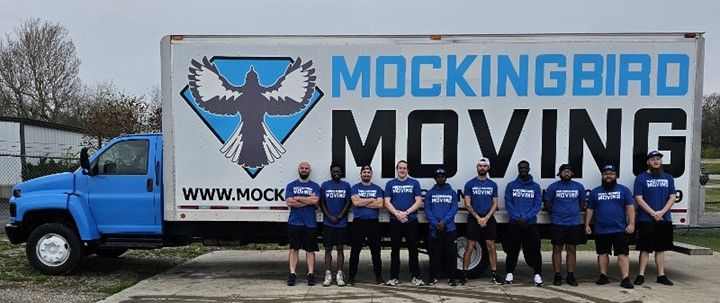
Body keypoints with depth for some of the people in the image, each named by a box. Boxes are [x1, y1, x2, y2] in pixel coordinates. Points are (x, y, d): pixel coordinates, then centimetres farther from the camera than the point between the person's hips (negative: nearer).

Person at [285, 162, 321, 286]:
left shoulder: (315, 186, 7)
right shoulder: (291, 185, 8)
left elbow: (315, 201, -11)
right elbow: (289, 202, -7)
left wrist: (298, 198, -8)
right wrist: (308, 200, -8)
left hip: (310, 223, 0)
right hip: (294, 223, 0)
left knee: (310, 249, 4)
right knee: (294, 249, 4)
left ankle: (310, 274, 9)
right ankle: (292, 274, 7)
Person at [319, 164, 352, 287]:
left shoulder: (346, 186, 6)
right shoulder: (325, 185, 6)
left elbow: (348, 203, 2)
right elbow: (321, 203, 4)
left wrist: (339, 217, -8)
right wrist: (330, 217, -7)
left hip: (342, 223, 0)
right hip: (327, 223, 0)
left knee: (340, 249, 3)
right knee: (328, 249, 3)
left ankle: (339, 275, 7)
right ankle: (328, 275, 8)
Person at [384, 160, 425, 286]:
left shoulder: (414, 183, 7)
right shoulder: (390, 184, 9)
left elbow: (418, 202, -1)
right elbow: (387, 202, 2)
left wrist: (406, 213, -13)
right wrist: (398, 214, -13)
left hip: (411, 221, -1)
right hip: (395, 221, 1)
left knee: (413, 249, 3)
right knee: (395, 249, 5)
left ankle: (416, 276, 11)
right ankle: (394, 276, 12)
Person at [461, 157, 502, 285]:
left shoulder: (493, 185, 8)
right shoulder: (470, 184, 2)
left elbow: (495, 204, 6)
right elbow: (467, 204, -1)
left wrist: (486, 218, -9)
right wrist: (478, 217, -12)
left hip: (489, 218, 2)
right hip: (473, 218, -2)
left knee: (491, 247, 4)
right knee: (469, 247, -1)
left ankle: (494, 274, 12)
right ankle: (464, 274, 5)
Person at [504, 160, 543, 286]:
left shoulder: (535, 186, 6)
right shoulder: (511, 185, 5)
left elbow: (538, 205, 0)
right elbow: (508, 204, 0)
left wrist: (526, 218, -12)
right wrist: (517, 218, -12)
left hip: (531, 224, 0)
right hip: (514, 224, 0)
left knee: (533, 249, -1)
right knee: (512, 250, 4)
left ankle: (537, 274, 10)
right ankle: (509, 273, 15)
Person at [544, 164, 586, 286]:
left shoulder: (579, 187, 7)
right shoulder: (553, 187, 1)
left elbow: (582, 203, 18)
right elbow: (548, 204, 8)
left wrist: (574, 212, 13)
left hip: (574, 223, 2)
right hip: (557, 223, -2)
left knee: (571, 250, 6)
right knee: (557, 249, 1)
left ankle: (570, 276, 13)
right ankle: (558, 276, 7)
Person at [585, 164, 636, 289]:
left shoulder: (624, 190, 6)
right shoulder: (595, 192, 11)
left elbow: (630, 208, 1)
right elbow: (589, 210, 12)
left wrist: (631, 224, -9)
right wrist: (587, 225, 6)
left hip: (620, 230, -2)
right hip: (601, 231, 3)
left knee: (622, 254, -6)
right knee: (602, 253, 9)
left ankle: (625, 279, -5)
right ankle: (603, 276, 19)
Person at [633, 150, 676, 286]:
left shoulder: (668, 178, 12)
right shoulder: (641, 178, -1)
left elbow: (672, 197, 6)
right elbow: (639, 199, -7)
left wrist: (662, 212, -9)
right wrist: (653, 213, -15)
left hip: (664, 219, 4)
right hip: (646, 220, -4)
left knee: (661, 248, 10)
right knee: (645, 249, 0)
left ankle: (661, 275, 18)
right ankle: (641, 275, 5)